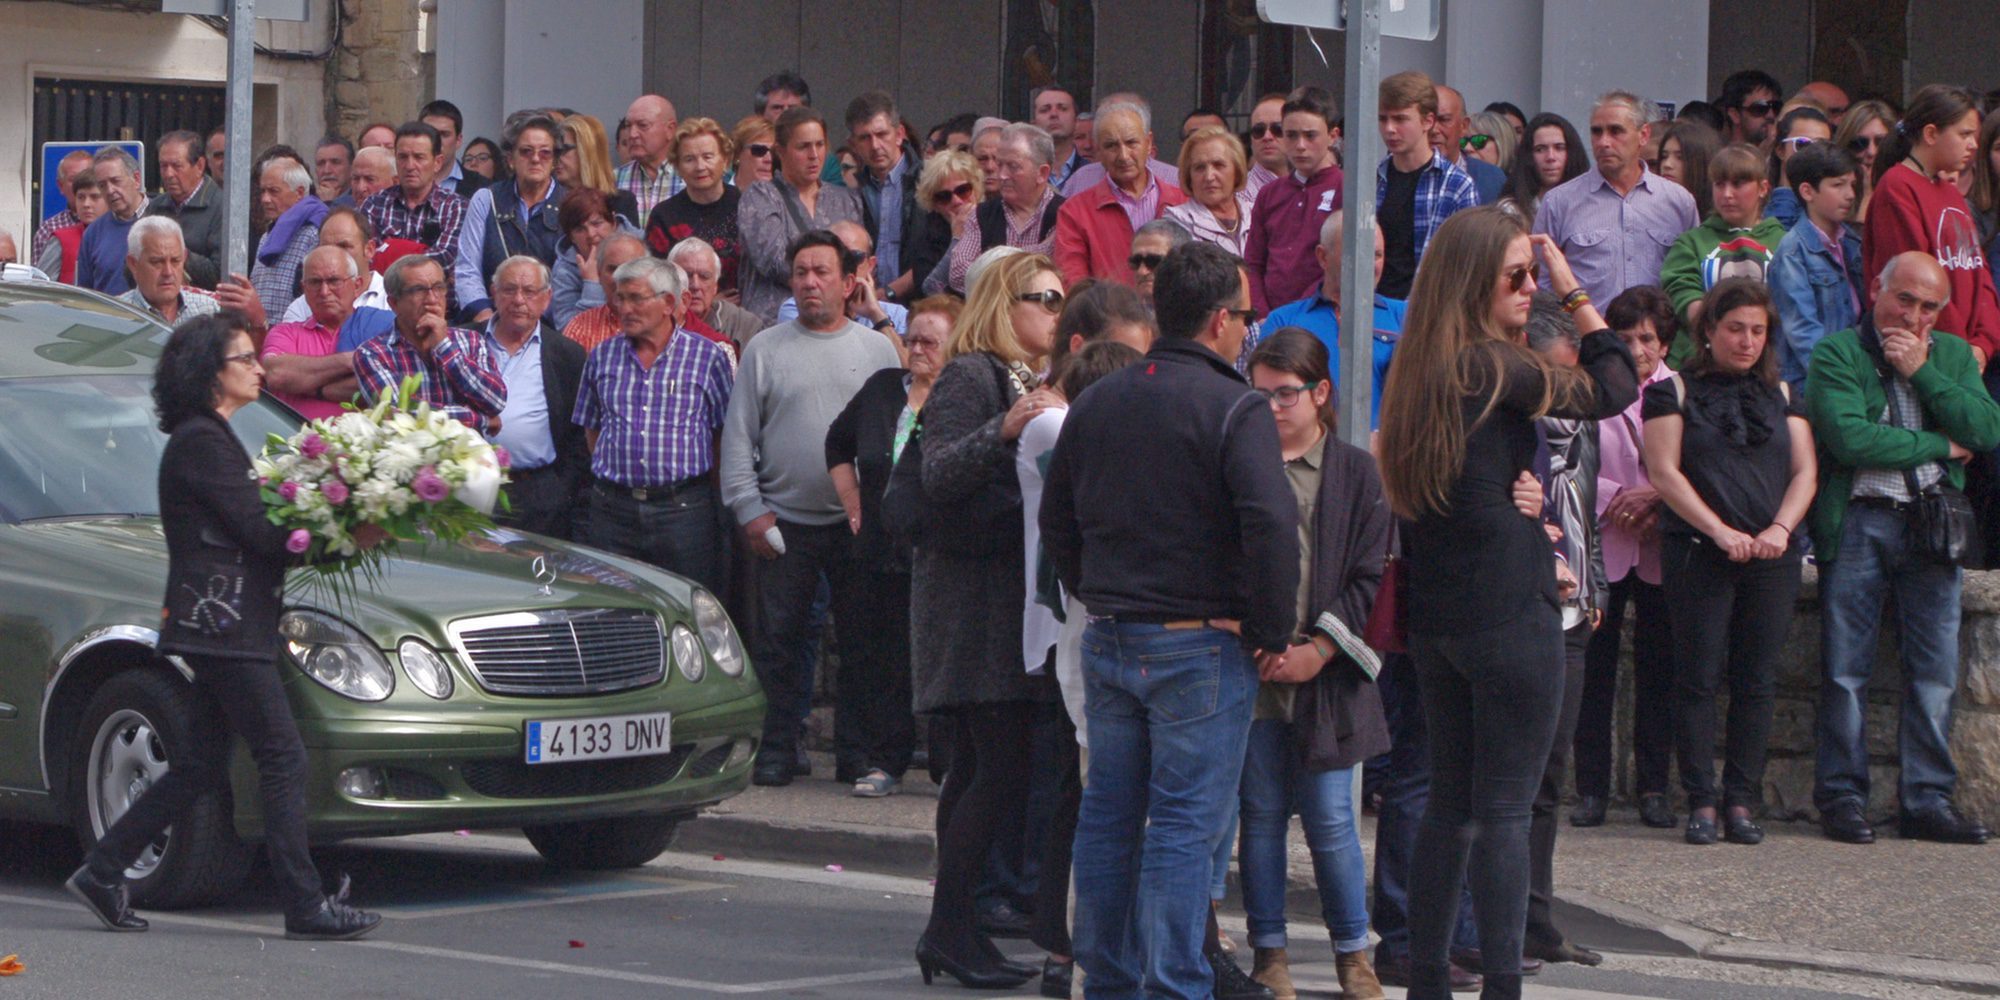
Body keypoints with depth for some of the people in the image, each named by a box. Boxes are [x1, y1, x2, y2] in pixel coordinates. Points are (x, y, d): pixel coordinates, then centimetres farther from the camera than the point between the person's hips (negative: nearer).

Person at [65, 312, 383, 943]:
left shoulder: (208, 439, 20)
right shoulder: (202, 442, -13)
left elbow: (247, 530, 15)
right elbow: (260, 533, -17)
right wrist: (346, 538, -10)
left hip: (226, 626, 10)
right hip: (225, 626, -10)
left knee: (201, 766, 11)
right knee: (284, 760, -8)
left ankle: (102, 874, 13)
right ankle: (307, 908, -7)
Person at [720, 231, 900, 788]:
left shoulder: (878, 350, 9)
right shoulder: (765, 350, 7)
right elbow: (739, 437, 5)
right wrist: (749, 509, -5)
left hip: (860, 524, 0)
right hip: (783, 523, 0)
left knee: (862, 642, 2)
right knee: (777, 641, 0)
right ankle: (777, 748, 7)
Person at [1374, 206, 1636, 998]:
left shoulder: (1418, 372, 10)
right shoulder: (1497, 368, -13)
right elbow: (1614, 390, -5)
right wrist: (1576, 294, 0)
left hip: (1435, 622, 8)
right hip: (1511, 620, -8)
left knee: (1450, 804, 14)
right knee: (1505, 808, -5)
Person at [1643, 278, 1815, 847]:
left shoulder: (1781, 396, 15)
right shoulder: (1674, 392, 3)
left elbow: (1805, 471, 9)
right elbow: (1664, 472, -5)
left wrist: (1779, 529, -9)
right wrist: (1721, 532, -14)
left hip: (1773, 559, 3)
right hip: (1698, 554, -3)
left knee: (1756, 681, 2)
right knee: (1699, 677, -5)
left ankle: (1741, 802, 6)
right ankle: (1701, 802, -2)